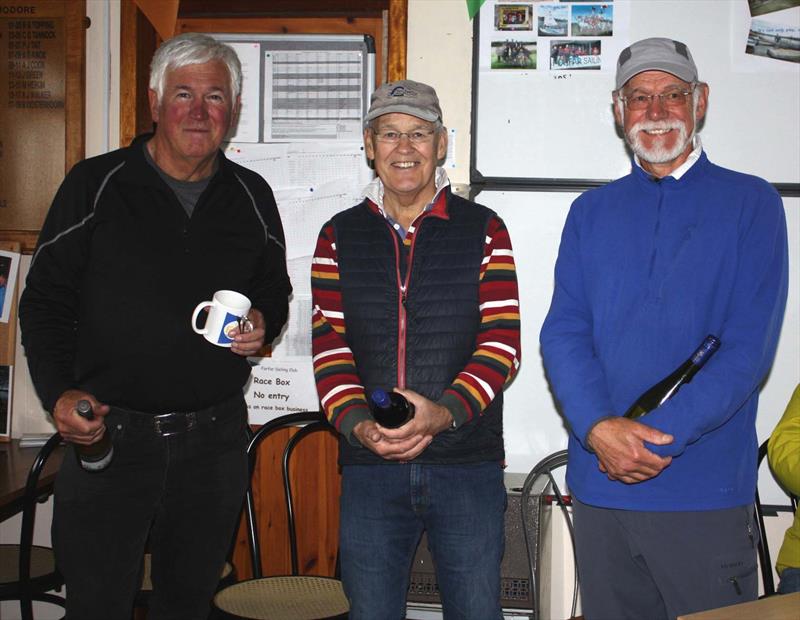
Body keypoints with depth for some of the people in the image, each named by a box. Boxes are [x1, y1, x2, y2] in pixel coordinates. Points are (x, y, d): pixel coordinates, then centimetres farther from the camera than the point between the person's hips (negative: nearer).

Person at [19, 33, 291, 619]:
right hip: (108, 434, -2)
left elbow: (275, 288, 20)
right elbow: (45, 301, -1)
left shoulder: (251, 196, 6)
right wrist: (59, 393, -15)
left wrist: (264, 323, -4)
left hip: (215, 438, 3)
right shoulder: (96, 185, -3)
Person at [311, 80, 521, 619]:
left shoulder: (484, 230, 3)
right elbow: (330, 349, 1)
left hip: (469, 464, -1)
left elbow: (503, 343, -5)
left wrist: (444, 410, -20)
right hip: (369, 466, 2)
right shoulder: (340, 237, 8)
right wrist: (358, 424, -16)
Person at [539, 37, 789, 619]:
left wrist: (657, 438, -16)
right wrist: (598, 428, -15)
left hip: (706, 490, -3)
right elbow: (563, 333, 2)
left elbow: (750, 347, -8)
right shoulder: (592, 211, 11)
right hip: (600, 488, 3)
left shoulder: (750, 203, 1)